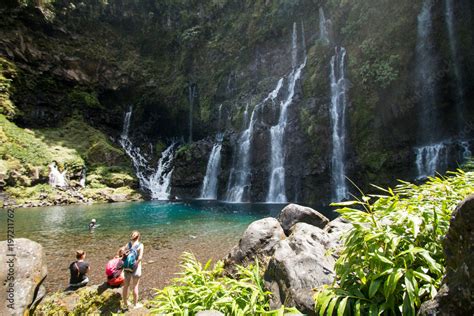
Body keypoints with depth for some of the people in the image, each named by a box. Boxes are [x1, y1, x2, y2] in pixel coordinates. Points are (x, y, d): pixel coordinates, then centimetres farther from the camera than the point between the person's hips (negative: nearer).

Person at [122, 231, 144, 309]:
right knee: (135, 286, 10)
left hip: (127, 267, 4)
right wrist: (136, 265, -8)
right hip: (135, 268, -4)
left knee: (126, 285, 17)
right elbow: (140, 258, -19)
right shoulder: (140, 245, -11)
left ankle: (125, 303, 31)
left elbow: (123, 256, -4)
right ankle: (135, 304, 23)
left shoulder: (127, 245, 0)